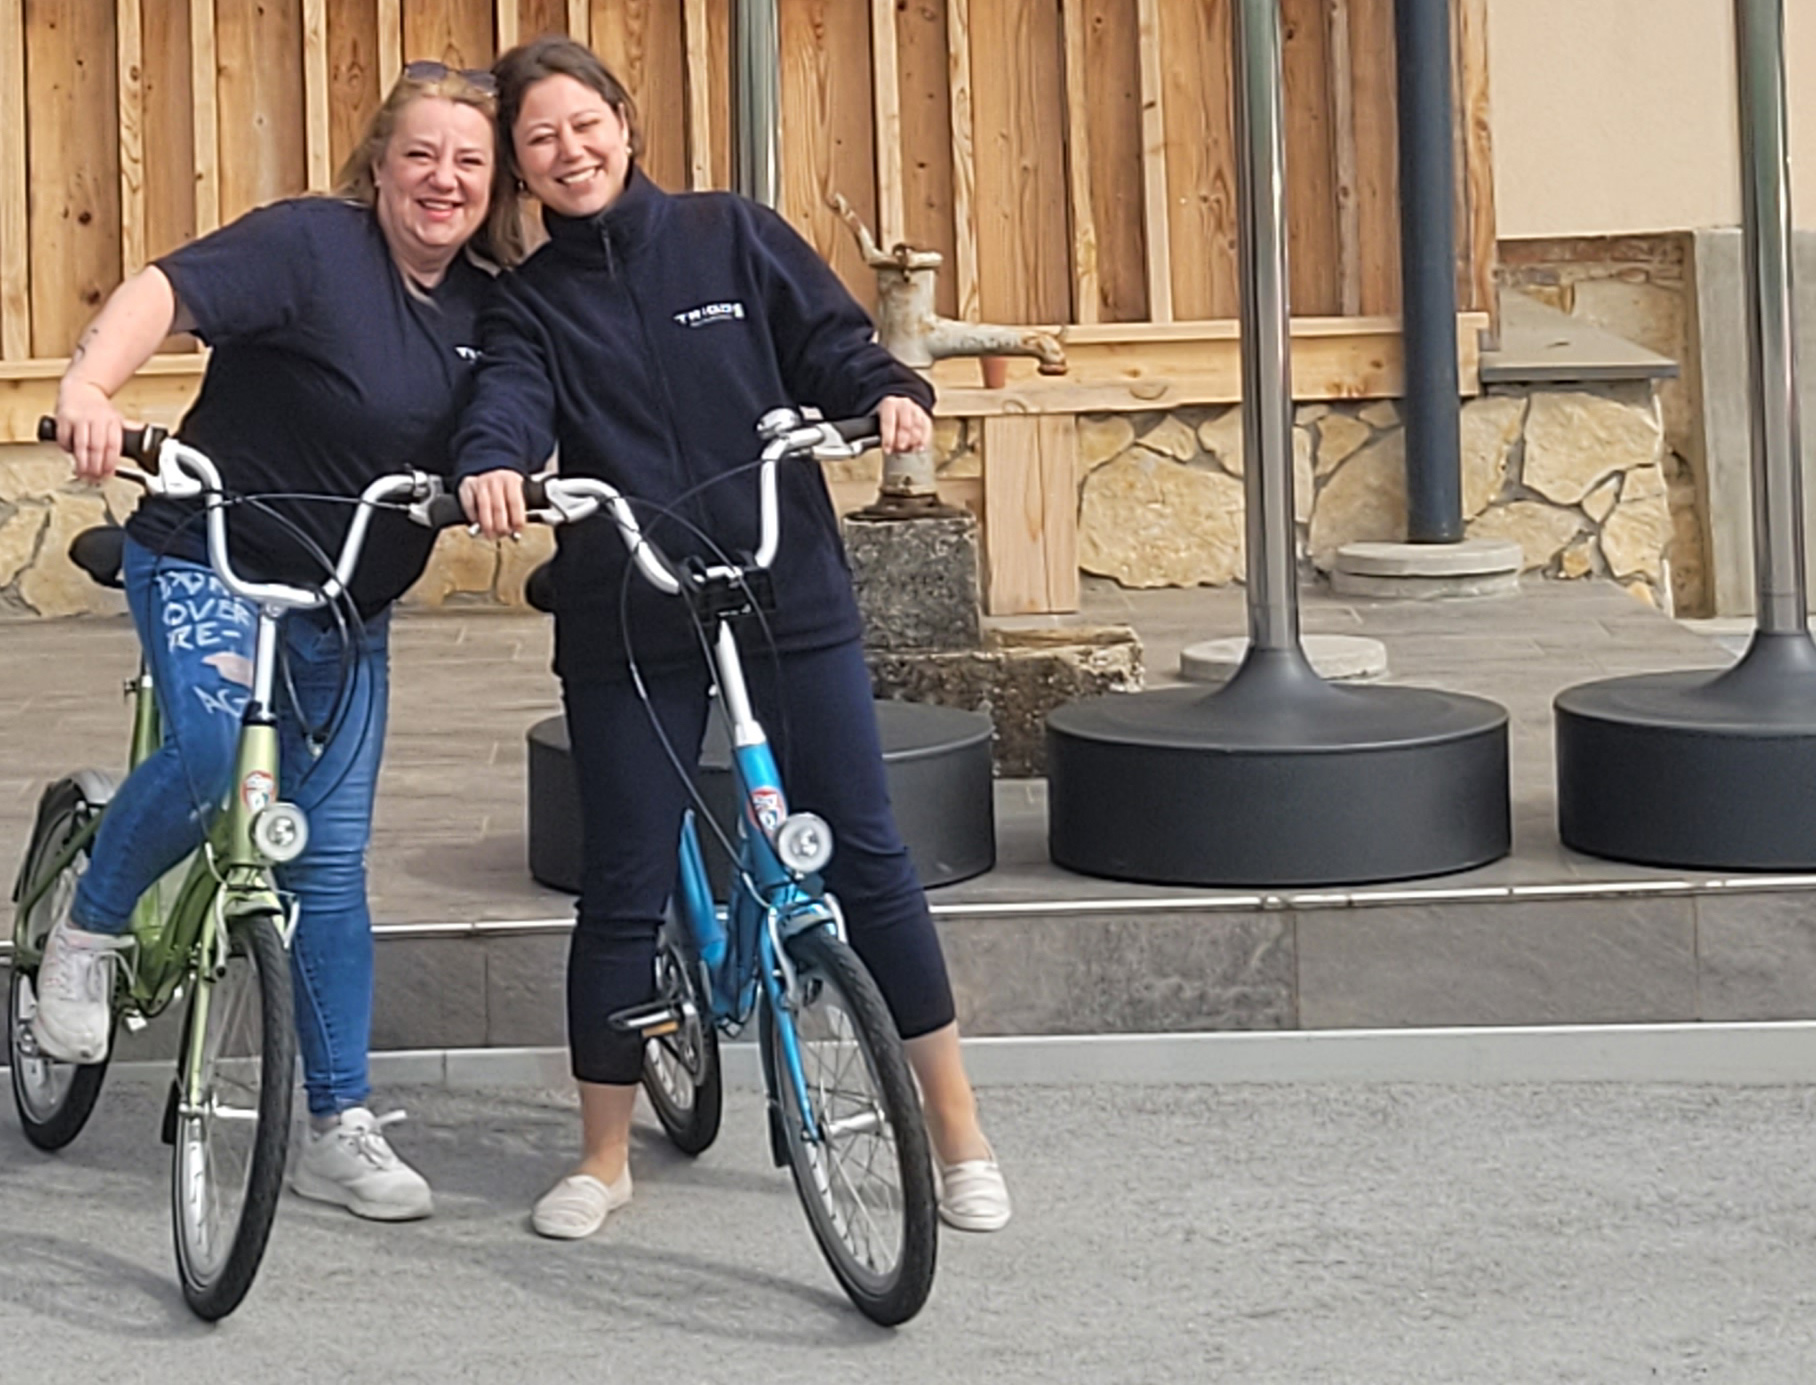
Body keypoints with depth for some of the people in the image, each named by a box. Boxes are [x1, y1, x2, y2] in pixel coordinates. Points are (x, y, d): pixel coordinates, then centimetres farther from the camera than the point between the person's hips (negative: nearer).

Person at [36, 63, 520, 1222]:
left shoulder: (485, 310, 2)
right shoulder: (310, 244, -17)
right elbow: (167, 291, -32)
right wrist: (90, 389, -50)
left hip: (345, 606, 6)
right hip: (207, 560, -6)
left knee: (331, 861, 6)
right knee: (214, 748, -33)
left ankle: (342, 1127, 14)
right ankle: (90, 930, -4)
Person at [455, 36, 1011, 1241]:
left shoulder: (735, 238, 4)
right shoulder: (530, 303, 5)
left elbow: (832, 345, 2)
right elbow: (508, 398, -13)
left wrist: (891, 393, -20)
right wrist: (491, 464, -35)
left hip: (791, 598, 0)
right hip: (625, 630, 1)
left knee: (867, 857, 1)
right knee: (624, 890, 4)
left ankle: (960, 1134, 12)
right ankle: (605, 1157, 19)